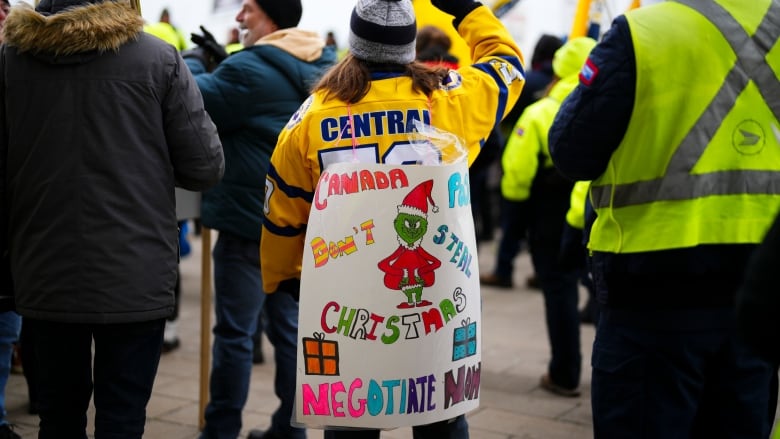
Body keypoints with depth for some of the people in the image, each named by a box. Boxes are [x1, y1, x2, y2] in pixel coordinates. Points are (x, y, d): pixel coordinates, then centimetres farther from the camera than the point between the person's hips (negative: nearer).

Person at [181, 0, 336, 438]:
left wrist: (195, 63, 5)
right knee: (289, 325, 14)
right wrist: (224, 63, 15)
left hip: (249, 221, -8)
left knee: (235, 331, 0)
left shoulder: (252, 69, -18)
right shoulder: (325, 65, 10)